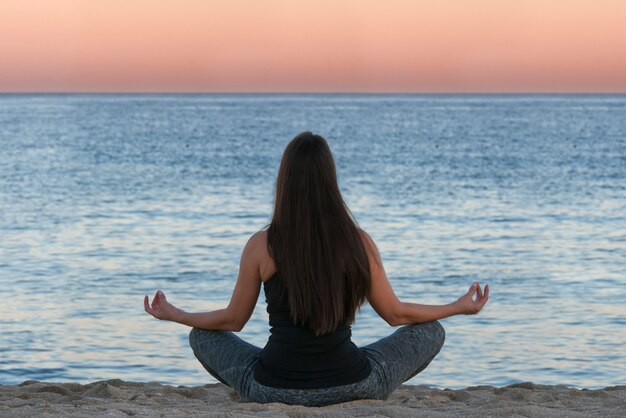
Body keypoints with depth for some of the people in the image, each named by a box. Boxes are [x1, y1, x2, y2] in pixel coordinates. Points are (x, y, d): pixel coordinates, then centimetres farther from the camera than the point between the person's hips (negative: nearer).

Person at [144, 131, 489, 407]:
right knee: (431, 332, 23)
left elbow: (233, 320, 4)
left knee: (202, 336, 27)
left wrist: (173, 315, 23)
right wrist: (460, 307, 22)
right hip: (352, 387, 0)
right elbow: (395, 314, 6)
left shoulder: (261, 245, -8)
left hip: (273, 389, 0)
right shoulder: (360, 243, -6)